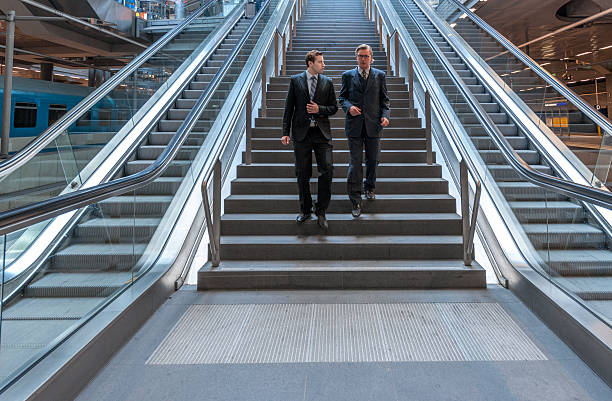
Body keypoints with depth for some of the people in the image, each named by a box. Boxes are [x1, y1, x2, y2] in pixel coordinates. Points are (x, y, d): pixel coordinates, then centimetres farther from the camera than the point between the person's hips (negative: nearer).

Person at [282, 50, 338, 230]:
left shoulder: (327, 82, 9)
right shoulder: (295, 80, 5)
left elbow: (334, 107, 11)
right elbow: (289, 107, 4)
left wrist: (319, 109, -9)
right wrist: (285, 132, -2)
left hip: (322, 133, 1)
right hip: (301, 133, 0)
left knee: (327, 170, -9)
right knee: (302, 174, 5)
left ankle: (321, 210, 6)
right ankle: (305, 210, 21)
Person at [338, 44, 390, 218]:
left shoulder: (379, 75, 9)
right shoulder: (348, 75, 8)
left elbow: (384, 99, 10)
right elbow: (342, 97, 10)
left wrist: (385, 115, -6)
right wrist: (349, 107, -10)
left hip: (373, 124, 1)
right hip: (354, 124, -1)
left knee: (372, 160, 11)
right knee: (355, 162, -3)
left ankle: (370, 187, 36)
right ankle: (355, 200, 1)